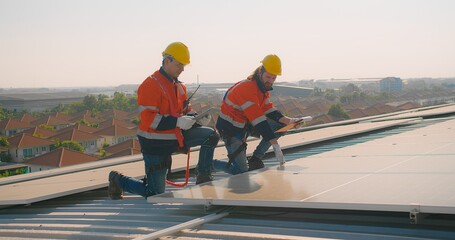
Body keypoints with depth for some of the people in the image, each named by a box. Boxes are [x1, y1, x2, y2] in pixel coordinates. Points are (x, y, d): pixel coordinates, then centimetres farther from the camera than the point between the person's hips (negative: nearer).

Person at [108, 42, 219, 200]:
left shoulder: (179, 86, 9)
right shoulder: (151, 85, -18)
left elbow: (186, 110, 17)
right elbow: (148, 119, -25)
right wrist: (177, 122, -30)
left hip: (176, 137, 7)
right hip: (155, 144, -7)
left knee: (211, 135, -8)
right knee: (155, 194, -1)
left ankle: (204, 178, 3)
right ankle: (117, 180, 22)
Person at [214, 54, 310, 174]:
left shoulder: (263, 88, 4)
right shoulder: (247, 89, -27)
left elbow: (269, 110, 4)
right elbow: (258, 120, -31)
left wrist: (289, 121, -14)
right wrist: (276, 146, -32)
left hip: (246, 124, 9)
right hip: (230, 128, -9)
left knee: (279, 126, -2)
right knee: (242, 171, -12)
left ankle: (255, 159, 3)